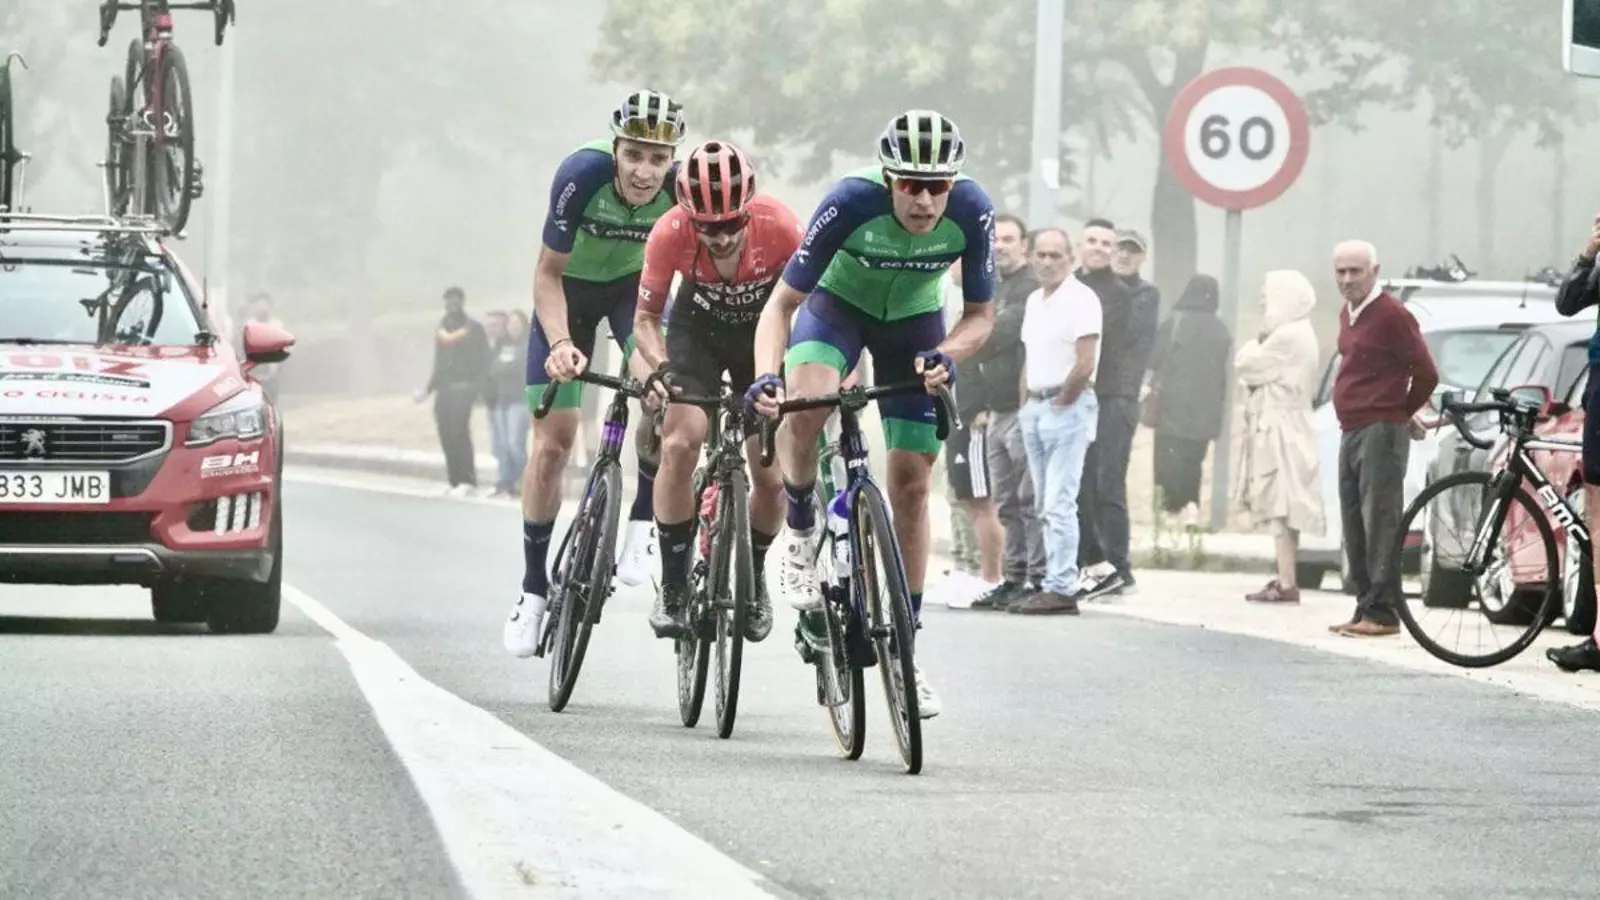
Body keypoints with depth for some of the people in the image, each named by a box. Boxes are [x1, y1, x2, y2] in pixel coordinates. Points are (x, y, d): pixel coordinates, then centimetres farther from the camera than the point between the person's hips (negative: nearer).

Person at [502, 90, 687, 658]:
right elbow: (548, 273, -24)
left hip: (637, 285, 1)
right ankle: (534, 589, 10)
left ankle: (641, 525, -14)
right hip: (571, 288, -1)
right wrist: (560, 344, -39)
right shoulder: (583, 175, -33)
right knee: (552, 441, -3)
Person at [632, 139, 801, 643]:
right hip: (698, 329, 0)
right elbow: (645, 318, -18)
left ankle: (754, 577, 24)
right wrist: (660, 366, -37)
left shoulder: (778, 225, -33)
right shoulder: (671, 233, -30)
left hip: (763, 334, 0)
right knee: (679, 445, -24)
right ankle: (673, 586, -10)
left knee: (771, 476, -5)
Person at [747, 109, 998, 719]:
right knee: (805, 408, -35)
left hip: (914, 323, 2)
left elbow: (980, 314, -13)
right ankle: (800, 535, -8)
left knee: (911, 482, 0)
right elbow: (782, 303, -28)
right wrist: (766, 376, -45)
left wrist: (947, 354, -34)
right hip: (838, 304, -2)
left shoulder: (971, 212, -28)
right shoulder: (851, 203, -34)